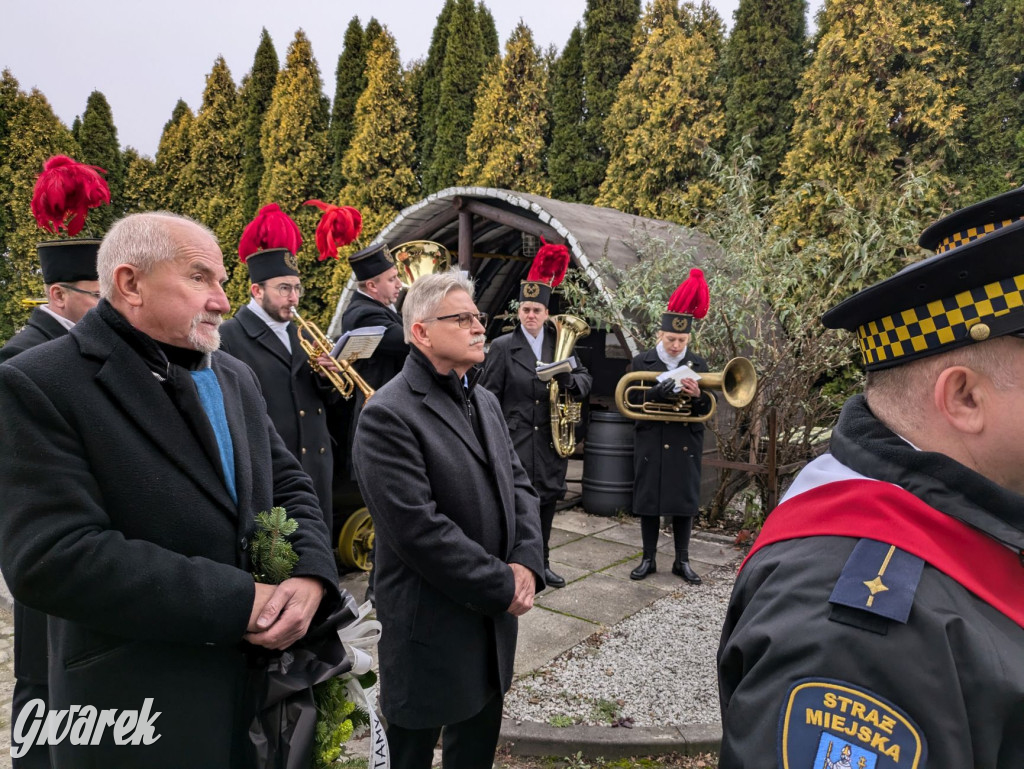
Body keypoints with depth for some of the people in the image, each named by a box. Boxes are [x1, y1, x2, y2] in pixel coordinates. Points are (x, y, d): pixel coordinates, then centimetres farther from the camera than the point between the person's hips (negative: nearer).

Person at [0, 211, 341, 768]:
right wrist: (238, 601, -22)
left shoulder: (235, 377, 8)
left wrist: (311, 575, -12)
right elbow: (53, 556, -21)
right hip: (137, 713, -5)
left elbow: (289, 486, 9)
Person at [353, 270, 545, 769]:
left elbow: (518, 485, 8)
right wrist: (504, 585, -17)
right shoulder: (388, 414, -19)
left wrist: (526, 562, -9)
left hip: (493, 620, 7)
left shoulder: (484, 401, 9)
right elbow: (419, 528, -25)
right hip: (430, 630, -7)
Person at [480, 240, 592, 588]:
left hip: (551, 439, 5)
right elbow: (489, 396, -3)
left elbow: (586, 380, 7)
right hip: (515, 439, -4)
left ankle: (541, 563, 30)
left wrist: (569, 379, -16)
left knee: (547, 499, 14)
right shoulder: (502, 346, -3)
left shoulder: (560, 344, 8)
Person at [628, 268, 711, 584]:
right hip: (651, 443, -1)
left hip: (686, 444, 1)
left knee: (684, 501, 7)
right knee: (648, 499, 6)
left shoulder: (698, 365, 2)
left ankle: (682, 561, 21)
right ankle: (648, 558, 20)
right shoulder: (642, 362, -1)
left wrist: (697, 395, -23)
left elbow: (707, 409, 0)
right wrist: (657, 393, -26)